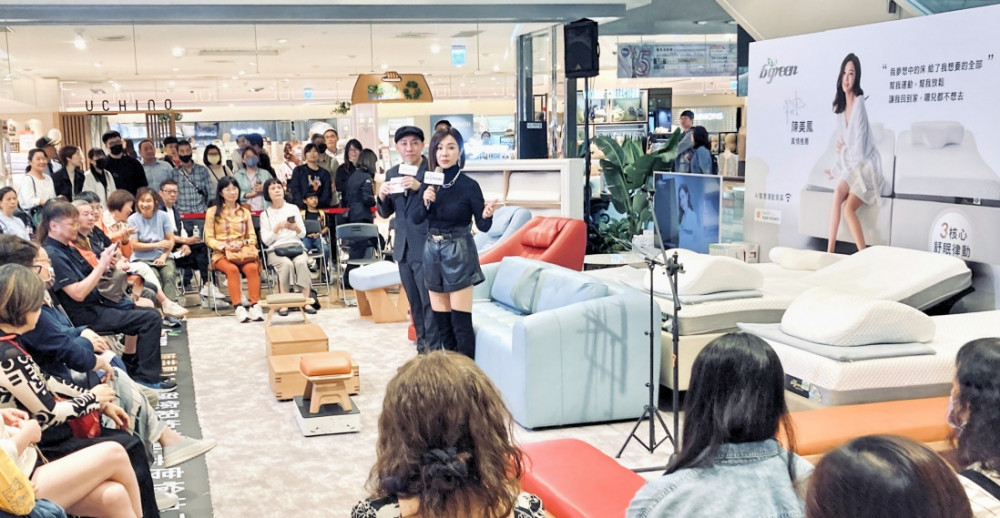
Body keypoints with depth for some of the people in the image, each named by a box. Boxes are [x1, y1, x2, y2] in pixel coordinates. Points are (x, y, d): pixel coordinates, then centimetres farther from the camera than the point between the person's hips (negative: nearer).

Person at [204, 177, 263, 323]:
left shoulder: (245, 212, 21)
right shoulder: (213, 212, 9)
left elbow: (252, 237, 13)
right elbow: (209, 238, 4)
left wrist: (242, 243, -9)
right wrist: (224, 246, -15)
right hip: (221, 254, -2)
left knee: (252, 267, -32)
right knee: (232, 269, -36)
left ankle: (255, 305, -35)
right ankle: (238, 307, -39)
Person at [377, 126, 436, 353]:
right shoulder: (392, 174, 11)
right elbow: (385, 213, 15)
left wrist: (420, 187, -26)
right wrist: (382, 197, -6)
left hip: (426, 247, -6)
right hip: (403, 247, 7)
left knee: (430, 301, -4)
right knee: (414, 302, 14)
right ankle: (422, 347, 23)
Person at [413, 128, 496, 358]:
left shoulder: (469, 185, -9)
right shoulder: (428, 184, 4)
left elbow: (483, 226, -7)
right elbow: (414, 219, 2)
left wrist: (487, 215, -29)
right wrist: (425, 203, -16)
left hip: (459, 253, -5)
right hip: (432, 252, 5)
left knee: (461, 322, -7)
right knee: (441, 321, 9)